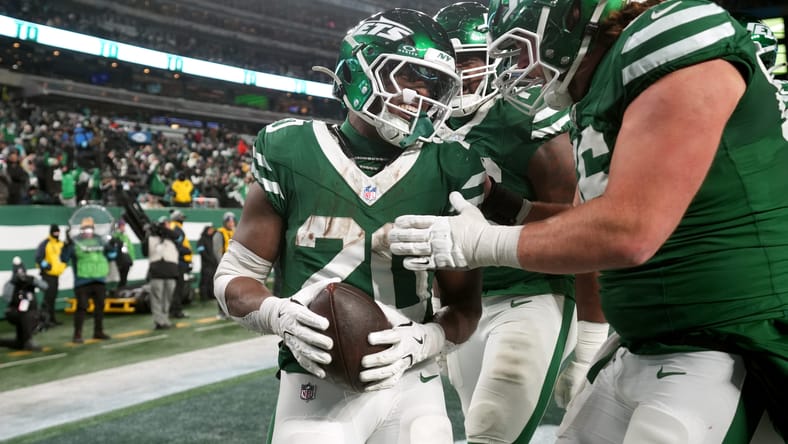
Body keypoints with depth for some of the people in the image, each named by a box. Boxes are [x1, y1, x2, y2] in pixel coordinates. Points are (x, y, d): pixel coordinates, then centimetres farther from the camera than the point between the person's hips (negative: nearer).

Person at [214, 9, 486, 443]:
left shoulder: (447, 172, -2)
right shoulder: (292, 154, -5)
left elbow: (464, 302, 3)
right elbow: (234, 276, 1)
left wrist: (420, 340, -17)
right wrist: (280, 314, -19)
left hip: (410, 383, 2)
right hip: (316, 382, -1)